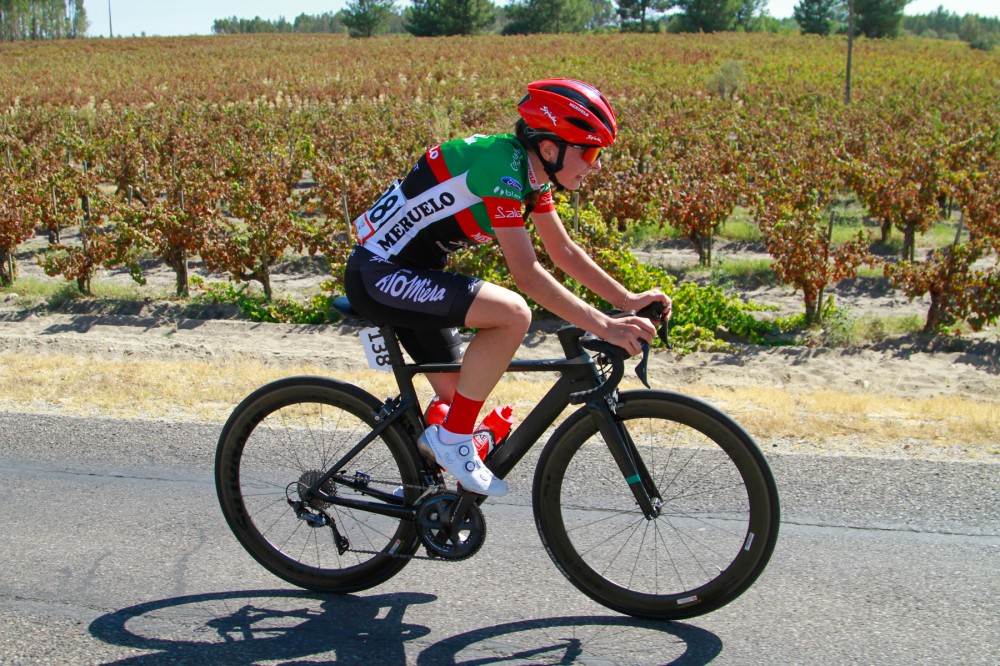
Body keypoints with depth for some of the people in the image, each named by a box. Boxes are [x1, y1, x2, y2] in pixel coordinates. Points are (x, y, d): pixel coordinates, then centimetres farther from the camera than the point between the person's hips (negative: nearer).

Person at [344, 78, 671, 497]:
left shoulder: (532, 170, 3)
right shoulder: (502, 167, -26)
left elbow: (564, 251, 9)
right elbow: (527, 275, -29)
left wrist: (629, 301, 3)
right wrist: (604, 326, -30)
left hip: (410, 274, 10)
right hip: (378, 276, -10)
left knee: (457, 397, 14)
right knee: (512, 314, -27)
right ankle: (452, 438, -12)